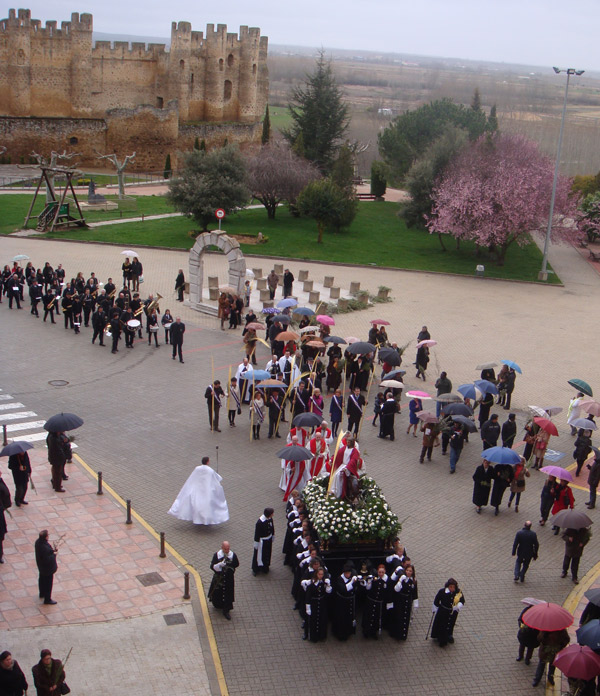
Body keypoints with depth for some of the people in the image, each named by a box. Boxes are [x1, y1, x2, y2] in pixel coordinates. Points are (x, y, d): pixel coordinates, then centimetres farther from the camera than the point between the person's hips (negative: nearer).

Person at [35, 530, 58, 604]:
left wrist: (52, 550, -4)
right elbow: (47, 560, -32)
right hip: (47, 568, -9)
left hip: (41, 566, 9)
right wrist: (54, 554, -19)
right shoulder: (45, 548, -40)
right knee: (48, 582, 10)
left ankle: (42, 594, 51)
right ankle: (47, 599, 26)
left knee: (42, 579, 29)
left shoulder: (38, 541, -12)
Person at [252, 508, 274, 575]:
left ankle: (265, 567, 43)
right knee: (259, 555, 12)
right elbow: (257, 533, -20)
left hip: (269, 539, 6)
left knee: (267, 554, 22)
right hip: (262, 541, -6)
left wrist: (272, 536, 17)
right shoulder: (259, 522, -32)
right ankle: (255, 569, 32)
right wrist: (256, 543, -12)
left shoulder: (270, 519, -13)